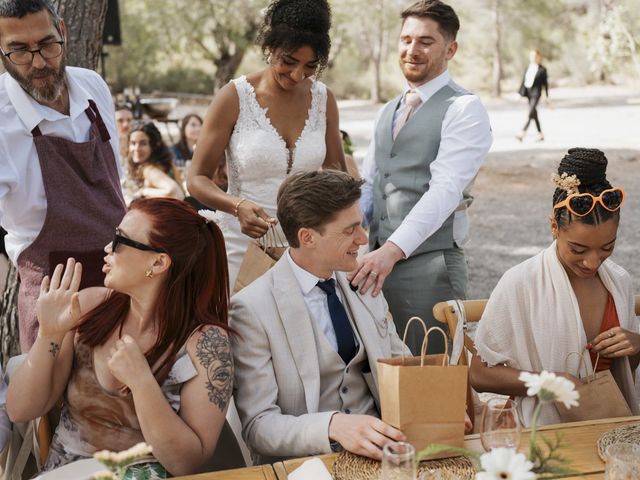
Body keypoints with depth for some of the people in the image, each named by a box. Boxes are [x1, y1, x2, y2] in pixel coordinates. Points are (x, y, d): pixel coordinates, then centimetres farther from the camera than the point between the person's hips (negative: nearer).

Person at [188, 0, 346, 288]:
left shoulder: (323, 98, 2)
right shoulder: (234, 97, -8)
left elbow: (335, 168, 15)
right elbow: (197, 179, -5)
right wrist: (237, 206, -24)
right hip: (242, 244, -3)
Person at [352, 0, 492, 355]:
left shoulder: (464, 109, -7)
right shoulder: (388, 111, 17)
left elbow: (446, 189, -19)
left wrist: (392, 250, -29)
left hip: (430, 264, -7)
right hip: (379, 260, 7)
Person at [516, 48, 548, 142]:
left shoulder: (542, 69, -2)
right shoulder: (528, 68, 11)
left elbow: (545, 83, 1)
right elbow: (523, 81, 12)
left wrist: (547, 96, 3)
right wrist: (520, 93, 5)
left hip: (536, 93, -6)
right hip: (528, 92, 6)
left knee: (530, 113, -16)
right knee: (534, 114, 12)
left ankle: (522, 134, -25)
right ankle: (540, 135, 22)